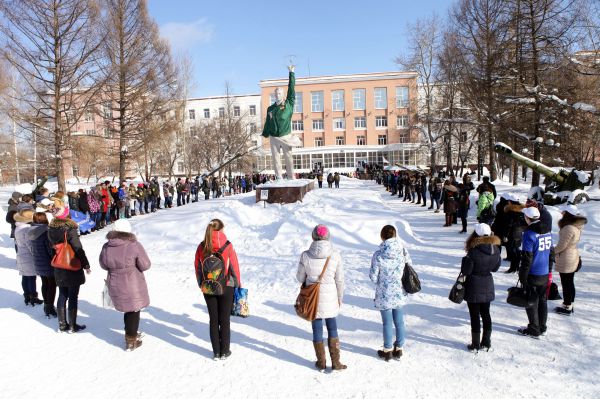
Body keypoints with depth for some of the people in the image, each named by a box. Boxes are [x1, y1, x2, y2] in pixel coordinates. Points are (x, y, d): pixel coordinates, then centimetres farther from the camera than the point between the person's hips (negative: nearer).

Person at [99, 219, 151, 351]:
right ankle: (131, 341, 21)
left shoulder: (106, 247, -6)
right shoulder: (134, 245, -20)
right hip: (133, 285, -4)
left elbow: (104, 266, 8)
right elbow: (145, 265, -13)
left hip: (114, 285, 5)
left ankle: (131, 334, 40)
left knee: (128, 309, 23)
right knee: (134, 311, 12)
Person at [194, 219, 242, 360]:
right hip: (226, 288, -2)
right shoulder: (227, 246, -14)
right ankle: (224, 352, 18)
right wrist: (238, 284, 5)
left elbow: (198, 268, 4)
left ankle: (216, 352, 20)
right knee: (224, 320, 9)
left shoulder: (201, 247, -4)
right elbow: (234, 267, -9)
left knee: (213, 320, 12)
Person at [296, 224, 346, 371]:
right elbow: (339, 280, -5)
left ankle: (321, 362, 26)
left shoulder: (305, 255, -14)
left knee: (317, 330, 14)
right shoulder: (335, 255, -13)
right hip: (330, 298, 0)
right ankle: (335, 362, 23)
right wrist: (340, 298, 9)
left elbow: (300, 277, -2)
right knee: (332, 329, 17)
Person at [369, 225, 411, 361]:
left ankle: (387, 351, 26)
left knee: (387, 323, 11)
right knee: (399, 322, 17)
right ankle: (399, 349, 31)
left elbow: (373, 277, -13)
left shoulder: (378, 255, -20)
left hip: (384, 295, -3)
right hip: (400, 293, 3)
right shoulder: (403, 250, -11)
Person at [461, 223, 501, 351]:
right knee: (486, 314, 17)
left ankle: (475, 345, 14)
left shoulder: (473, 251, -23)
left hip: (474, 287, -5)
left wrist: (465, 260, -2)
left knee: (475, 315, 5)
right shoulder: (496, 250, -5)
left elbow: (466, 271, -17)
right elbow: (495, 267, 7)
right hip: (488, 286, 5)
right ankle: (486, 343, 27)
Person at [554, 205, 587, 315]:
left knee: (566, 284, 3)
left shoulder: (568, 228, -25)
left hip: (566, 260, -9)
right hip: (573, 257, 9)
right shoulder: (577, 227, 4)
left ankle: (567, 307, 14)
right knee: (570, 283, 19)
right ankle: (570, 305, 30)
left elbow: (562, 246, -20)